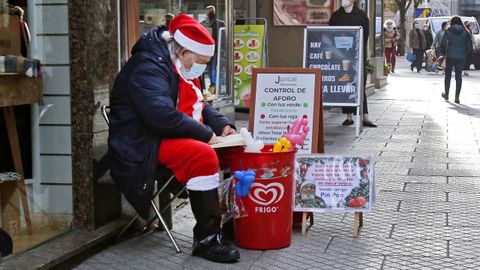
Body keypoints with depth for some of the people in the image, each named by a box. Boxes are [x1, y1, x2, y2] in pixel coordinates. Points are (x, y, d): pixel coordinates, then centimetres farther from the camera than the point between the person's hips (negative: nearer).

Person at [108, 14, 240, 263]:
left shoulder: (176, 66, 14)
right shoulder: (148, 66, -18)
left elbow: (198, 105, 22)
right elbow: (163, 116, -30)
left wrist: (222, 125, 4)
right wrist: (205, 133, -22)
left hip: (170, 136, 10)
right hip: (143, 145, -10)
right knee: (203, 156, -31)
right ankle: (206, 239, -24)